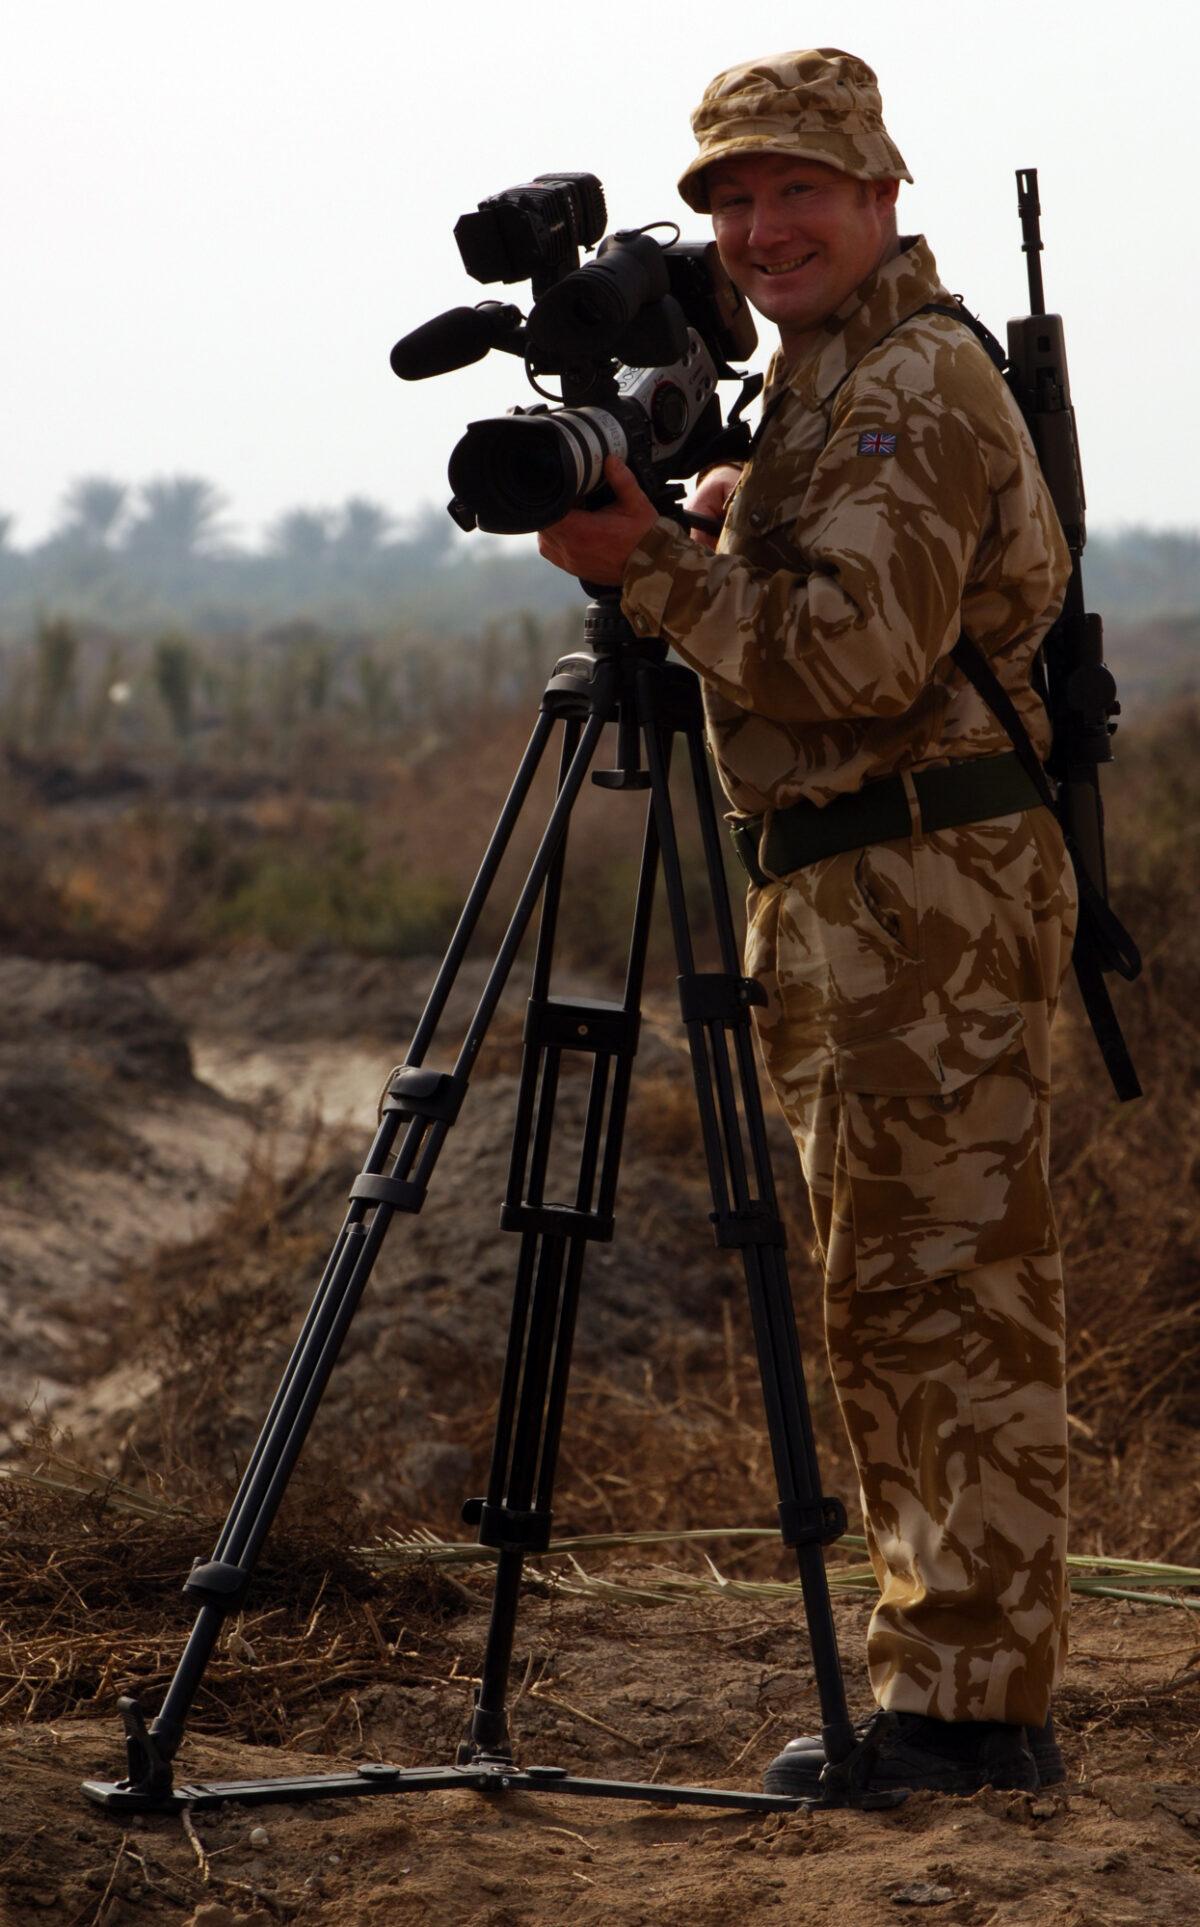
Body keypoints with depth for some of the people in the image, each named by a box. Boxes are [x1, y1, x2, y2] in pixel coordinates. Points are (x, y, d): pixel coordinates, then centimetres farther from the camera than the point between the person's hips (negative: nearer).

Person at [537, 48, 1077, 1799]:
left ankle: (968, 1702, -7)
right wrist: (679, 543, 6)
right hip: (843, 897, 11)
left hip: (932, 890, -11)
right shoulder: (817, 384, 21)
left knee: (952, 1295, -9)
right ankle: (948, 1671, 20)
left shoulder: (923, 380, -11)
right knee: (889, 1299, 13)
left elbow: (864, 653, -22)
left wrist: (654, 569, -19)